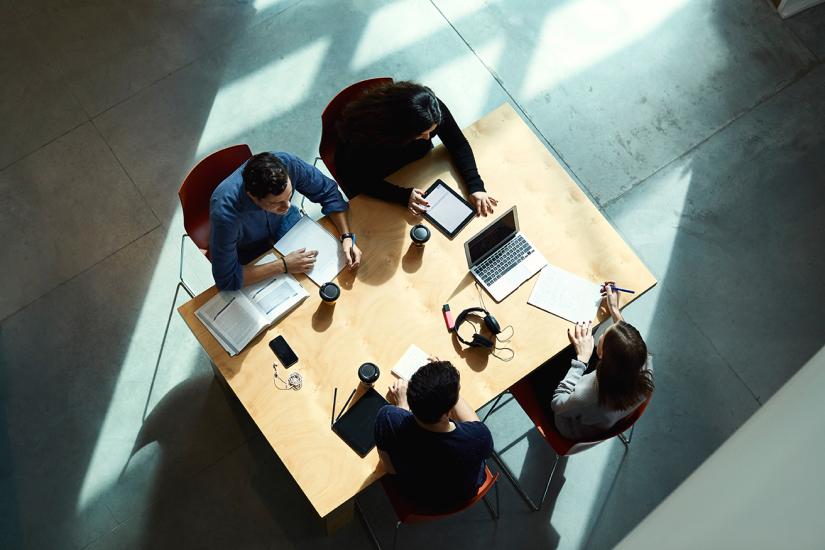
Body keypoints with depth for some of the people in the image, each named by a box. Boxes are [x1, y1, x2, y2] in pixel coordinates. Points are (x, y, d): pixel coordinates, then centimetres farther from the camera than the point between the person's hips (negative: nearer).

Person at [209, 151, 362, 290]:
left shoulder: (288, 163, -35)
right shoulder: (224, 212, -43)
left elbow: (329, 191, -17)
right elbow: (226, 279, -36)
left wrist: (346, 237, -30)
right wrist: (283, 266, -37)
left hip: (284, 222, 3)